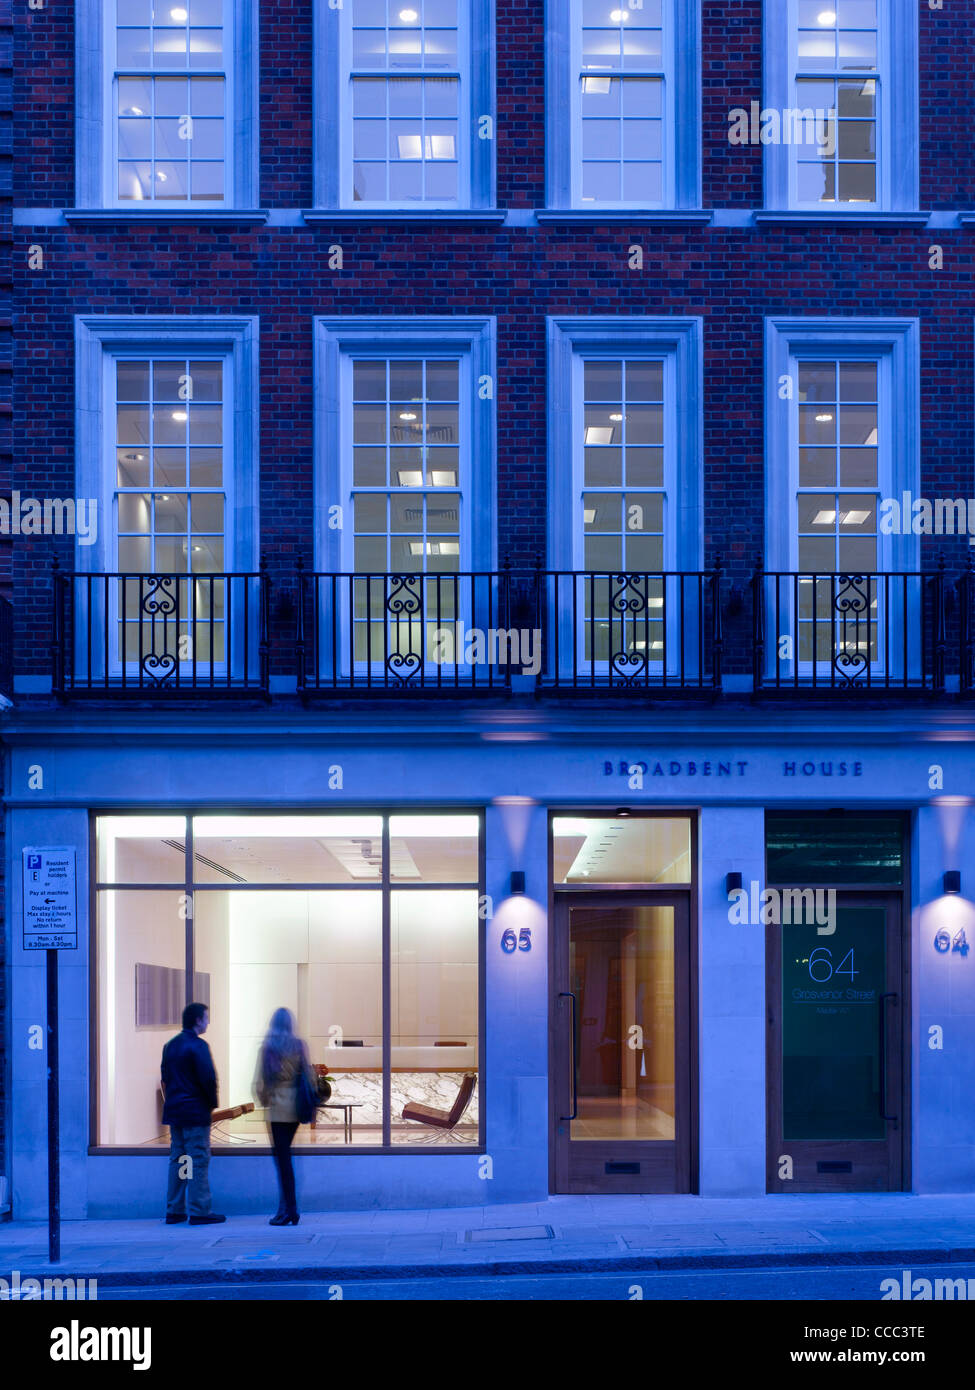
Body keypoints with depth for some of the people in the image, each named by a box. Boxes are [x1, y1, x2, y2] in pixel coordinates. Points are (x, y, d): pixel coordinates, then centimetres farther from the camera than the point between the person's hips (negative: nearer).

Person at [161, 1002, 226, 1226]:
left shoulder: (170, 1045, 12)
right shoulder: (198, 1046, -13)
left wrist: (172, 1100, 15)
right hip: (195, 1112, -8)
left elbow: (165, 1076, 14)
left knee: (177, 1159, 12)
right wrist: (212, 1102, -3)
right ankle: (200, 1211, -5)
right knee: (198, 1161, -5)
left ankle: (174, 1210, 13)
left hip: (173, 1111, 8)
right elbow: (208, 1078, -18)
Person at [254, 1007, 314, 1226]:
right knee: (284, 1155, 15)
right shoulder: (299, 1045, 1)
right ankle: (285, 1208, 16)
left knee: (282, 1158, -1)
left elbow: (260, 1079, -7)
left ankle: (289, 1211, -3)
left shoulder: (267, 1047, -7)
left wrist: (263, 1099, 6)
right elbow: (309, 1073, 0)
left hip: (277, 1107, -4)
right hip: (296, 1107, 4)